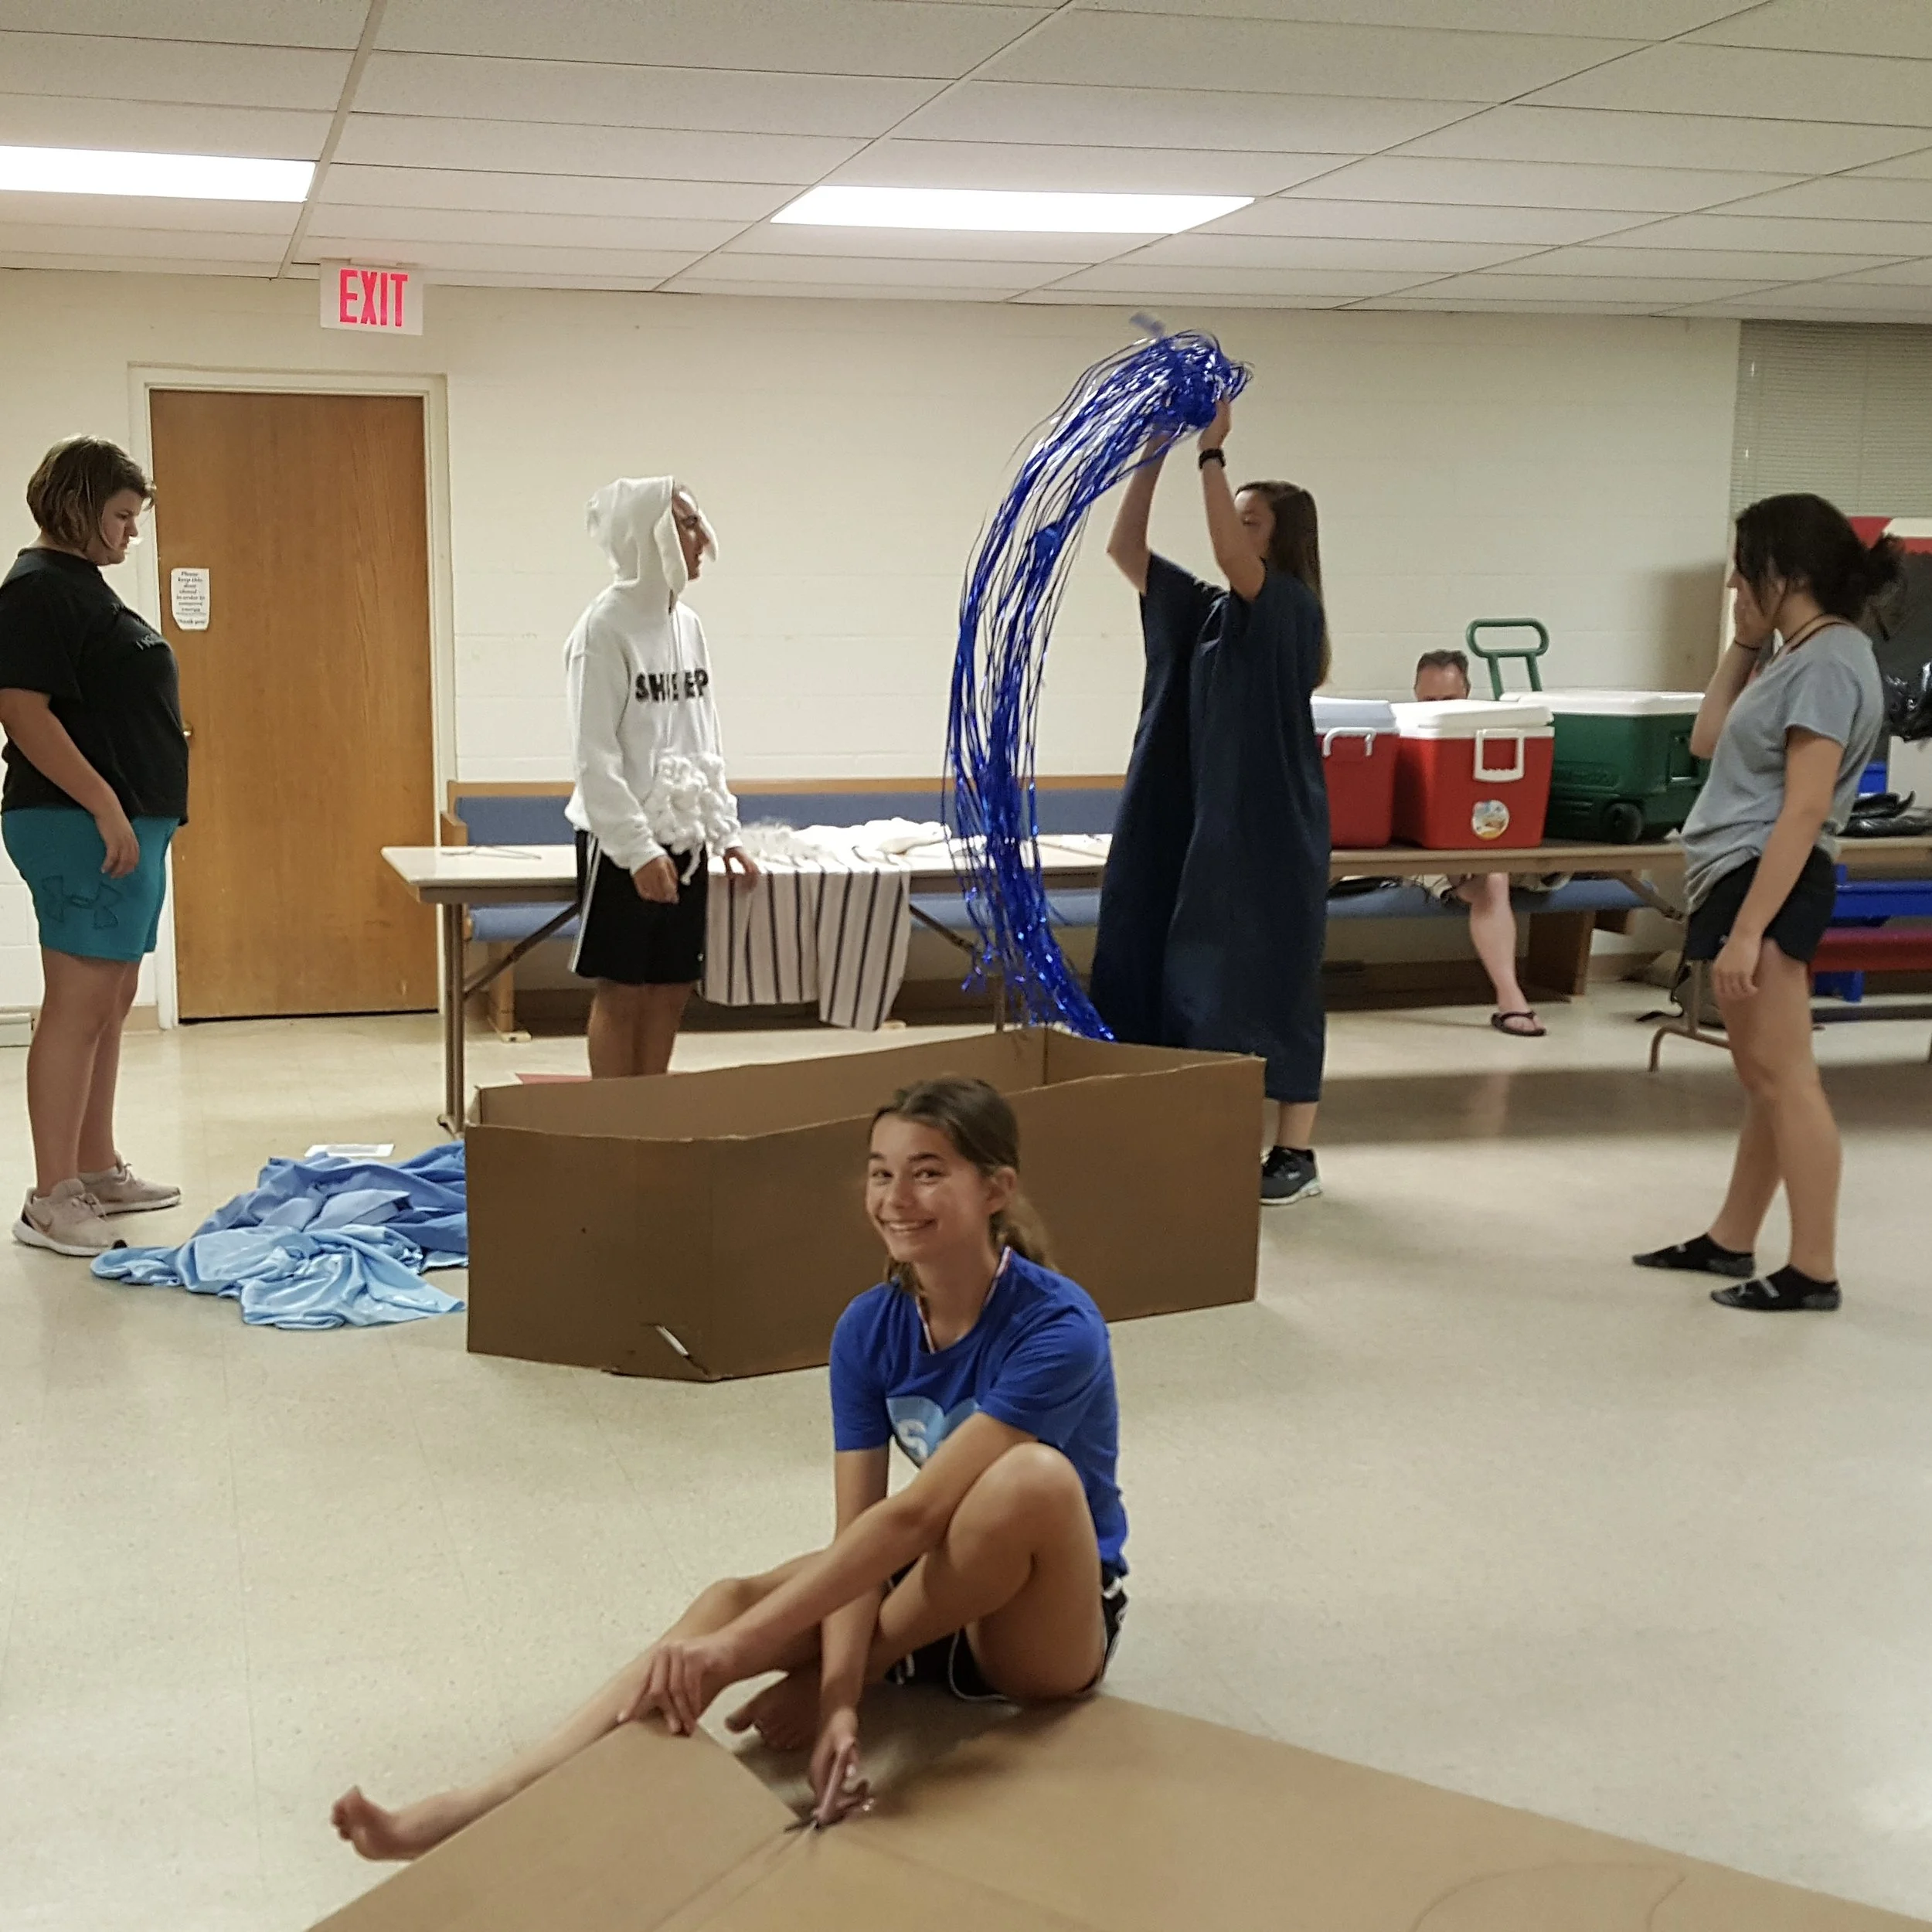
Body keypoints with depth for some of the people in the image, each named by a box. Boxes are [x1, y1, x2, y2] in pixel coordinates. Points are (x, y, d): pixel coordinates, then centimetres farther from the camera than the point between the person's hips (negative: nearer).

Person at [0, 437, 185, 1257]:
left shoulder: (80, 585, 18)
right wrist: (104, 807, -23)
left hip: (130, 822, 11)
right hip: (84, 828, -11)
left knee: (112, 1002, 15)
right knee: (77, 1005, -9)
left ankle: (97, 1171, 25)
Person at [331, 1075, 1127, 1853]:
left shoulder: (1056, 1329, -25)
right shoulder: (869, 1329, -7)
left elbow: (912, 1514, -31)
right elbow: (855, 1528, -15)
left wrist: (737, 1645, -36)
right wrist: (840, 1704, -32)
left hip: (1052, 1625, -4)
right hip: (932, 1594, 5)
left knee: (1033, 1474, -36)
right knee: (731, 1599, -22)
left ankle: (833, 1670, -15)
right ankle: (491, 1804, -33)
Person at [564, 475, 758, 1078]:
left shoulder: (687, 624, 9)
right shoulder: (605, 629, -12)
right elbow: (594, 756, -16)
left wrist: (725, 832, 11)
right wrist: (639, 850, -20)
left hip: (683, 840, 7)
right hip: (623, 846, -7)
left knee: (671, 989, 10)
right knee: (620, 992, 0)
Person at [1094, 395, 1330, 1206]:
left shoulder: (1292, 608, -8)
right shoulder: (1204, 610, 11)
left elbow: (1227, 555, -26)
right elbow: (1123, 548, 5)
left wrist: (1212, 451, -22)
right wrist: (1153, 454, -3)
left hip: (1269, 824, -7)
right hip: (1196, 818, 7)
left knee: (1268, 980, -3)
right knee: (1191, 976, 7)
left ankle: (1295, 1154, 4)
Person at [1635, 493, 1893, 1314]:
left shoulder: (1828, 663, -17)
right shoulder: (1798, 655, 14)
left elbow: (1804, 811, -22)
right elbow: (1708, 739, 24)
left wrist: (1749, 930, -25)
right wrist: (1745, 644, 14)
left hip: (1765, 882, -11)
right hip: (1739, 877, 11)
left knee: (1782, 1076, -7)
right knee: (1762, 1078, 16)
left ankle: (1813, 1271, -2)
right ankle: (1729, 1242, 25)